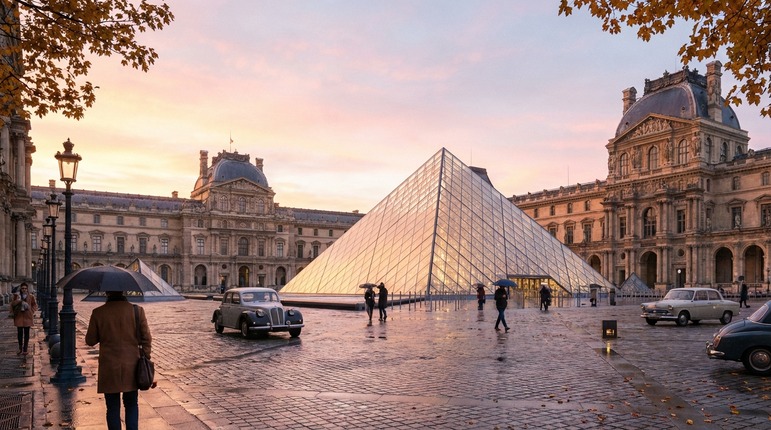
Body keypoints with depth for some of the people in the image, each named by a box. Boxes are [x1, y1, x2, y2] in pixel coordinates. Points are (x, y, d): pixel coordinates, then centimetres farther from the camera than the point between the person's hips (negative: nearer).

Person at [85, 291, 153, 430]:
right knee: (131, 405, 16)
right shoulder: (137, 310, -7)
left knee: (113, 407, 11)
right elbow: (146, 339, -3)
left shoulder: (98, 313, -8)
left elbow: (90, 341, 2)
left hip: (109, 368, -1)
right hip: (131, 367, 1)